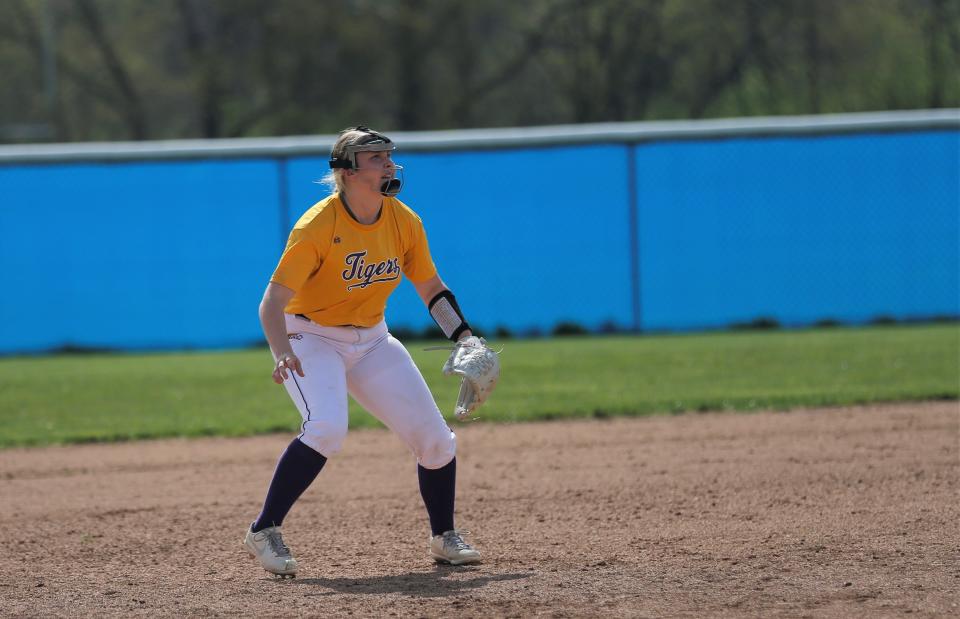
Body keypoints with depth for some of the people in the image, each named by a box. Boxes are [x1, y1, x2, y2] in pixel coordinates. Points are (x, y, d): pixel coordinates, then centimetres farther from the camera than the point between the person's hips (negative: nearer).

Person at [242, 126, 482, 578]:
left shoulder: (405, 222, -6)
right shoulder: (317, 227, -24)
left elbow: (431, 289, 8)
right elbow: (273, 301, -26)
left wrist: (466, 339, -5)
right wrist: (282, 354, -43)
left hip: (372, 341, 6)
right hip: (311, 338, -6)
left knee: (433, 436, -1)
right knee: (326, 426, -31)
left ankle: (444, 538, 21)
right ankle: (263, 533, -20)